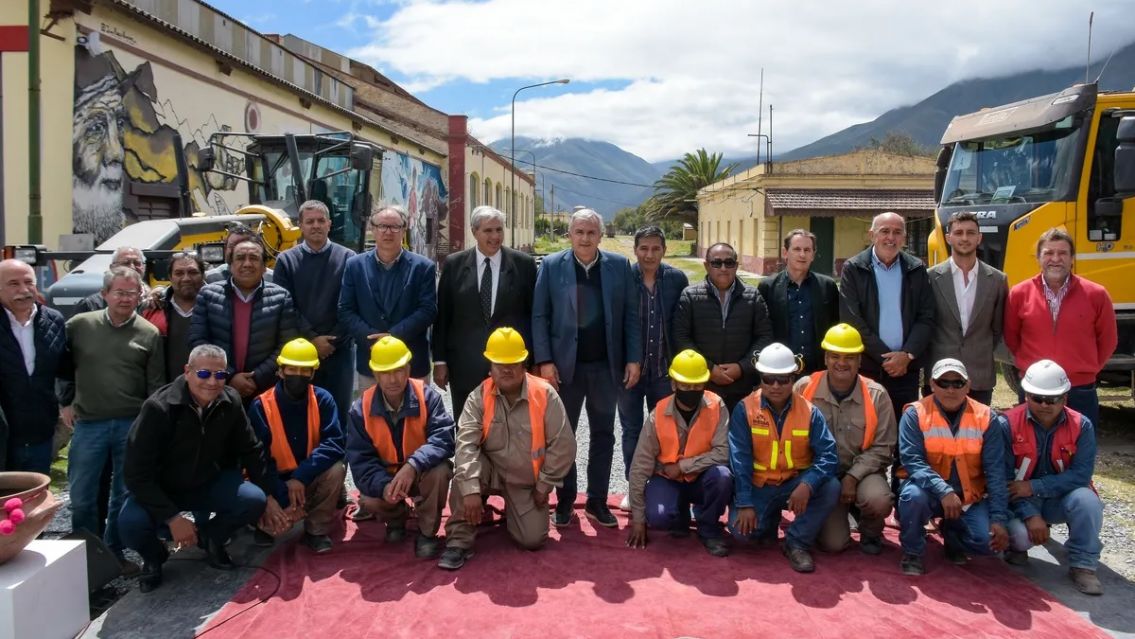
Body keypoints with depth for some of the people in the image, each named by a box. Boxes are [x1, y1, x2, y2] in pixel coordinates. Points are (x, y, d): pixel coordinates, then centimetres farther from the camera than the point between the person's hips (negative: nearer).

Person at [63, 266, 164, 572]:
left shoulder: (149, 333, 0)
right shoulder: (79, 325, 0)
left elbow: (156, 386, 1)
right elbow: (62, 365, 9)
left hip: (133, 425, 0)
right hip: (89, 423, 0)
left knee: (126, 495, 11)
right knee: (81, 496, 7)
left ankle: (114, 552, 27)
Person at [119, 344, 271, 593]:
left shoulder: (230, 401, -12)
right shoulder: (159, 408, -25)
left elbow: (251, 450, 0)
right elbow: (138, 473, -24)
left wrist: (267, 495, -2)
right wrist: (172, 517, -28)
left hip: (210, 484, 3)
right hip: (160, 489, -3)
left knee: (254, 501, -23)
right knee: (131, 523, -33)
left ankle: (209, 537, 10)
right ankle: (154, 557, 6)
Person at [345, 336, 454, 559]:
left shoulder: (427, 396, -19)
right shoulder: (361, 408, -13)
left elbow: (443, 438, -30)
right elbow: (360, 459, -16)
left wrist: (413, 466, -47)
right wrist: (383, 485, -36)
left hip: (423, 473, -2)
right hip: (384, 475, 2)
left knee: (440, 471, -35)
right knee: (368, 500, -29)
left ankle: (427, 532, -8)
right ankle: (397, 518, 11)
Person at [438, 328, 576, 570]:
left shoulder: (545, 394, -17)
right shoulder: (479, 397, -15)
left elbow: (563, 445, -13)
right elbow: (466, 443, -26)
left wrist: (544, 485, -9)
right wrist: (471, 489, -37)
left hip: (527, 482, 1)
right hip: (491, 472, -1)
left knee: (533, 540, -8)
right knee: (465, 472, -33)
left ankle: (512, 513, 28)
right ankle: (459, 541, -18)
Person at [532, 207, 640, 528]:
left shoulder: (619, 265, 2)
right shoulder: (551, 265, -1)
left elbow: (631, 315, 2)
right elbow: (539, 316, -3)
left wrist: (634, 359, -4)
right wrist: (544, 361, -10)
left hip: (606, 365, 1)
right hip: (565, 365, -1)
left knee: (603, 434, 9)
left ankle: (597, 501, 22)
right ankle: (565, 499, 22)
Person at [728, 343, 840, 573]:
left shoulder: (809, 411, -7)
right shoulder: (744, 410, -10)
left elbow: (828, 455, -17)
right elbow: (740, 460, -13)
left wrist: (807, 484, -35)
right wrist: (745, 504, -20)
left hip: (795, 484, 1)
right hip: (758, 486, -1)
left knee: (831, 487, -27)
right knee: (742, 530, -25)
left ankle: (797, 542, -6)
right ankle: (769, 522, 14)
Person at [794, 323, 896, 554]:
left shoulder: (876, 394, -6)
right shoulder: (804, 388, -8)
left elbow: (882, 447, -6)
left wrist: (853, 477, -16)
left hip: (862, 472, 1)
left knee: (878, 501, -32)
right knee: (833, 543, -15)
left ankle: (870, 533, 5)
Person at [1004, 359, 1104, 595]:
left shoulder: (1081, 426, -9)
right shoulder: (1009, 423, -15)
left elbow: (1081, 475, -17)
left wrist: (1034, 487, -26)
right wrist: (1030, 515, -25)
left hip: (1061, 498, 2)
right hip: (1020, 499, -2)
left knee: (1087, 500, -31)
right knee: (1020, 534, -31)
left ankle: (1082, 566, -7)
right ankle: (1018, 545, 11)